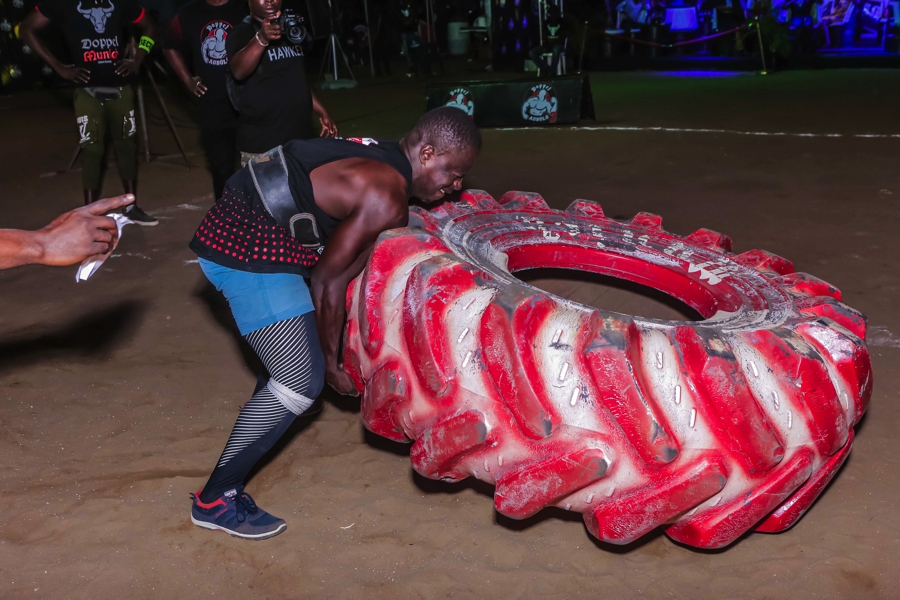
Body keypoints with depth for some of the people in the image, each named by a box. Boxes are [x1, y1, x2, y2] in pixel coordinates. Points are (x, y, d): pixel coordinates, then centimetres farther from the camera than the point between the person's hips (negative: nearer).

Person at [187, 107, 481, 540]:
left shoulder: (381, 160, 11)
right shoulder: (385, 199, -18)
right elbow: (328, 281, -14)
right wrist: (332, 361, -2)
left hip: (235, 225, 11)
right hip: (249, 251, -11)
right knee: (302, 381, -10)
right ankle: (216, 499, -3)